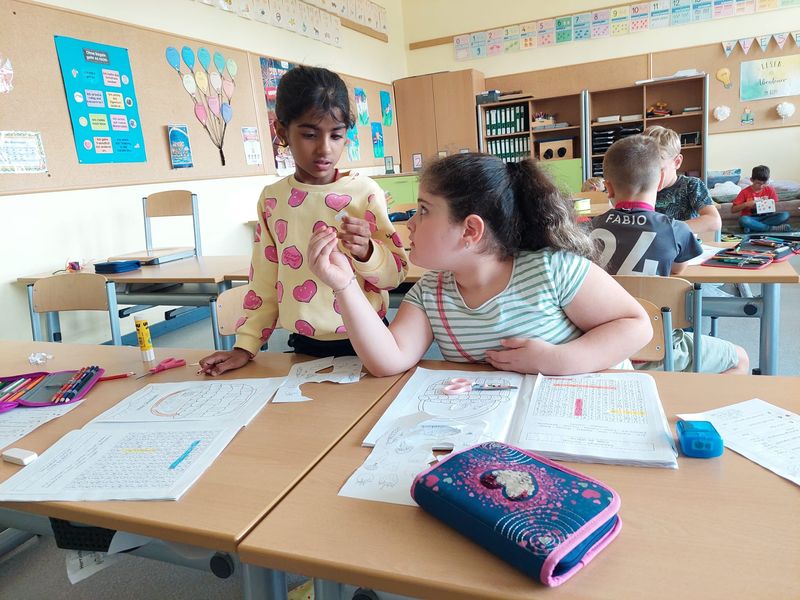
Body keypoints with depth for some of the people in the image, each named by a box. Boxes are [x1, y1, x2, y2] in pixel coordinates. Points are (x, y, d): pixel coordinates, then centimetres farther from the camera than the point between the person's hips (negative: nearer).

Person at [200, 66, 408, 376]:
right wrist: (245, 345, 3)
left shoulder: (364, 191, -10)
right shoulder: (272, 199, 1)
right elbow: (264, 281, 7)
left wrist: (366, 252, -25)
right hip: (304, 347, 3)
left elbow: (396, 273, -6)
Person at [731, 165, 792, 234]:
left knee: (785, 215, -23)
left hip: (765, 217, 3)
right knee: (743, 220, -39)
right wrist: (746, 204, -21)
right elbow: (733, 210, -6)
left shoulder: (770, 190, 2)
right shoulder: (745, 192, -5)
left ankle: (754, 227, -27)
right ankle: (773, 228, -29)